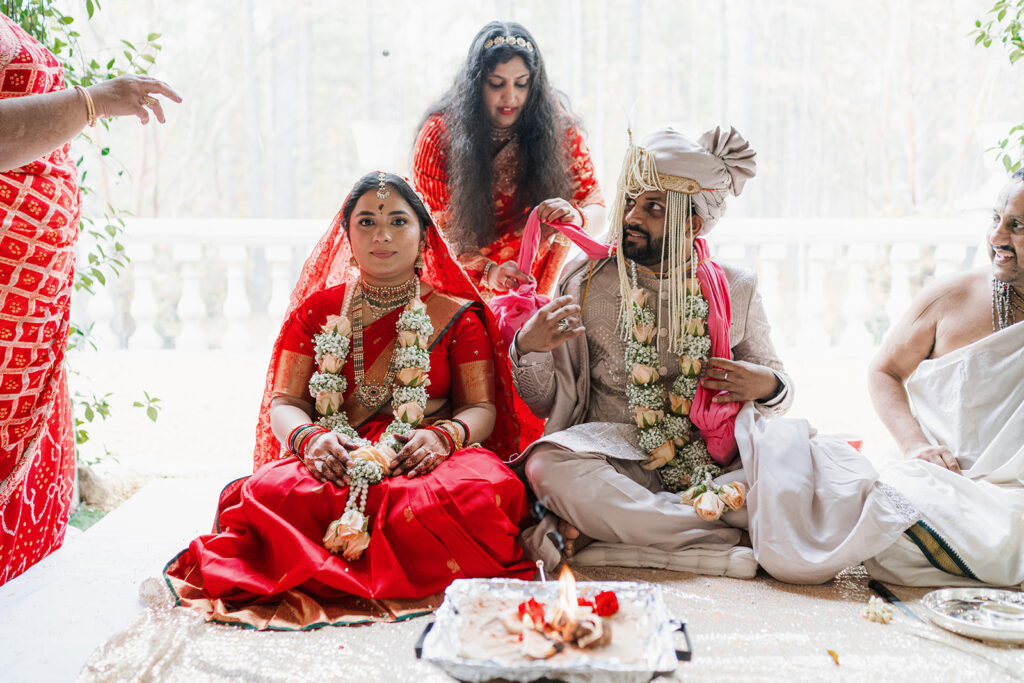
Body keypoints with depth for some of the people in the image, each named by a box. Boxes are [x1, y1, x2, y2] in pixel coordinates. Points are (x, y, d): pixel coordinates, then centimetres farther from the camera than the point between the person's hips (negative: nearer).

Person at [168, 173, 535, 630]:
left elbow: (482, 408, 7)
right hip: (335, 466, 1)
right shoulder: (318, 309, 17)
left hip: (425, 465, 0)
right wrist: (307, 437, -13)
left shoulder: (456, 315, 13)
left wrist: (444, 436, -16)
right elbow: (283, 403, 11)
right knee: (274, 490, -34)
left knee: (486, 487, -36)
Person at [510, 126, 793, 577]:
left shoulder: (735, 290, 6)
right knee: (547, 465, -34)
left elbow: (777, 383, 19)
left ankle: (600, 529, -24)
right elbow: (548, 403, 3)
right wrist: (529, 349, -18)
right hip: (619, 465, -2)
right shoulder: (586, 282, 2)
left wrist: (767, 386, -5)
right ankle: (727, 544, -26)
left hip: (716, 463, 2)